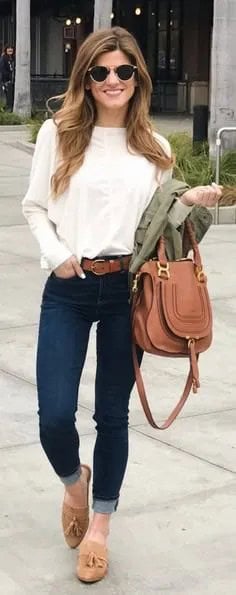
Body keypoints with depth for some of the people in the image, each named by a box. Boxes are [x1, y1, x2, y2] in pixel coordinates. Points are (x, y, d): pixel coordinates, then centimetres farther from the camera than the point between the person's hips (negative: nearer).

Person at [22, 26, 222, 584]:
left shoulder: (154, 147, 8)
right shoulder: (59, 133, 1)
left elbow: (158, 219, 12)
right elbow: (34, 206, 3)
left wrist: (191, 200, -6)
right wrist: (56, 254, -12)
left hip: (128, 290, 2)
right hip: (68, 290, -1)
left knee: (113, 412, 8)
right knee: (55, 416, -7)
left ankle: (100, 525, 27)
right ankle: (74, 481, 29)